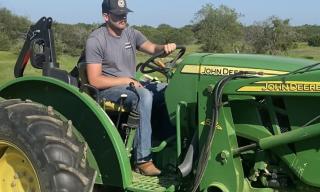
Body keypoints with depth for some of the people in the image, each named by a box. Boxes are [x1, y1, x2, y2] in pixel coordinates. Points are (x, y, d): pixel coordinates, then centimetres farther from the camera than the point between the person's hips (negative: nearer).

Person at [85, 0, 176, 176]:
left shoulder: (131, 33, 8)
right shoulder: (95, 40, -12)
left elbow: (152, 48, -5)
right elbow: (95, 81, -17)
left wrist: (165, 48, -28)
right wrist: (126, 80, -19)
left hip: (132, 85, 7)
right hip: (108, 89, -7)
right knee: (144, 95, -35)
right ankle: (142, 159, -33)